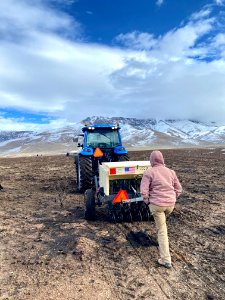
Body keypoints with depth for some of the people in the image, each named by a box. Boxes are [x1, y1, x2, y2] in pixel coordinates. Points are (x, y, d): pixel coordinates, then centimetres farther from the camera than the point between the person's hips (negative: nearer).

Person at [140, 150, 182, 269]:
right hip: (171, 204, 5)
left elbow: (143, 191, -14)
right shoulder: (170, 171, 6)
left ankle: (166, 260, 8)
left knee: (162, 231, 5)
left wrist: (147, 201, 1)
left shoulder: (148, 172, -8)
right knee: (162, 222, 32)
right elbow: (178, 189, 11)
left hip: (156, 204, -5)